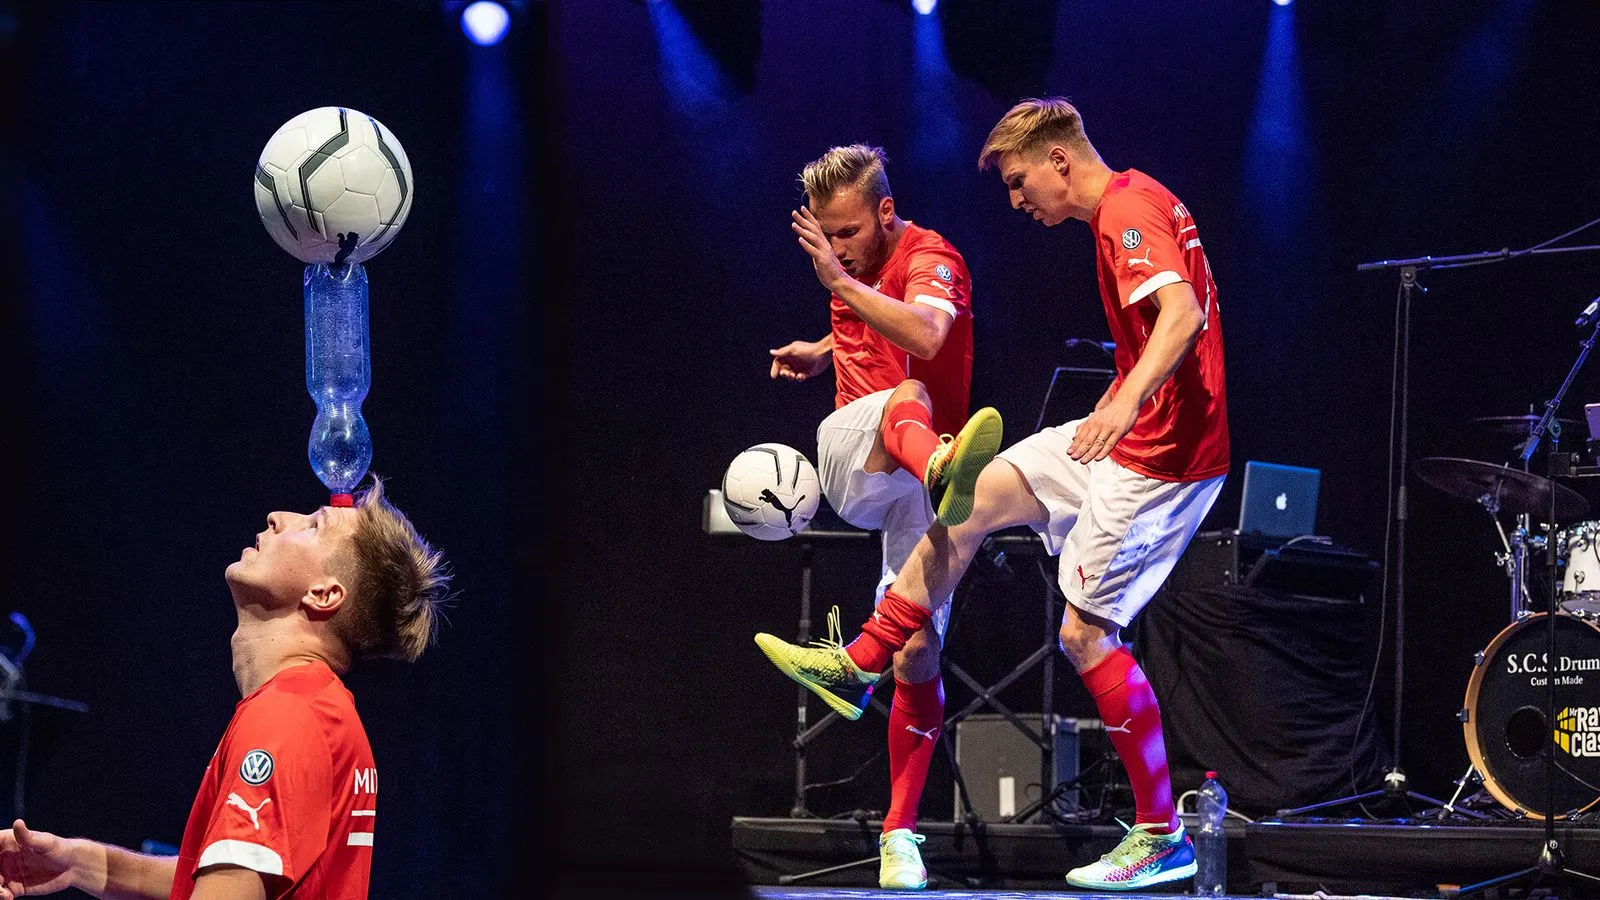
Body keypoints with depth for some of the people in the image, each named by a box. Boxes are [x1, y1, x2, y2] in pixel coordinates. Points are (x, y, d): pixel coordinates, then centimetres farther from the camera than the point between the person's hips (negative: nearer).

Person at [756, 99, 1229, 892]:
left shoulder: (1127, 212, -17)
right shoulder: (1133, 201, 15)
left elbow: (1182, 314, -33)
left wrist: (1126, 403, -47)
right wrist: (1105, 412, 32)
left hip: (1160, 449, -10)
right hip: (1131, 430, 10)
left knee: (1085, 631, -8)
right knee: (976, 495, 12)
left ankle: (1161, 837, -3)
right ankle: (858, 664, 20)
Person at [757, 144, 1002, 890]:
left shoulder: (929, 259, -9)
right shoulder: (849, 268, 13)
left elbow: (925, 333, -32)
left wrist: (843, 283, -35)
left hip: (912, 484, -3)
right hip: (847, 458, 3)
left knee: (918, 655, -8)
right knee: (906, 397, -34)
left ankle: (900, 833, 4)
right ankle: (945, 470, -74)